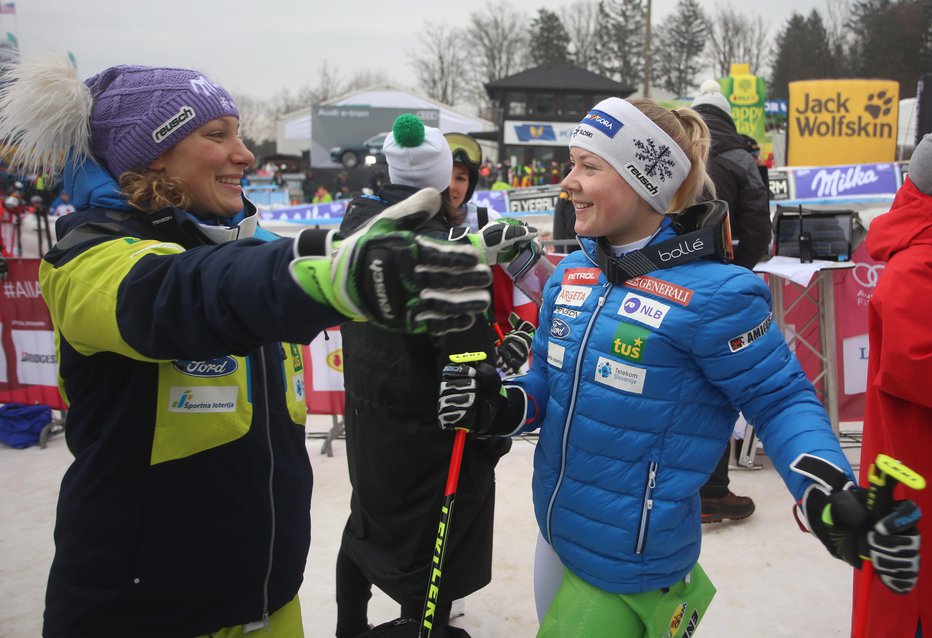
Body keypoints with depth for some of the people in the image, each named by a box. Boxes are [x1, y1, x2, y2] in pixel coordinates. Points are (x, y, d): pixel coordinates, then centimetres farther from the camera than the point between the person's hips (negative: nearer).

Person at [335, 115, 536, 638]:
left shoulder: (360, 222, -2)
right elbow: (471, 361, -24)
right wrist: (495, 437, -8)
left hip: (367, 421, 8)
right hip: (426, 437, -8)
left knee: (367, 526, 27)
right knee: (432, 550, 10)